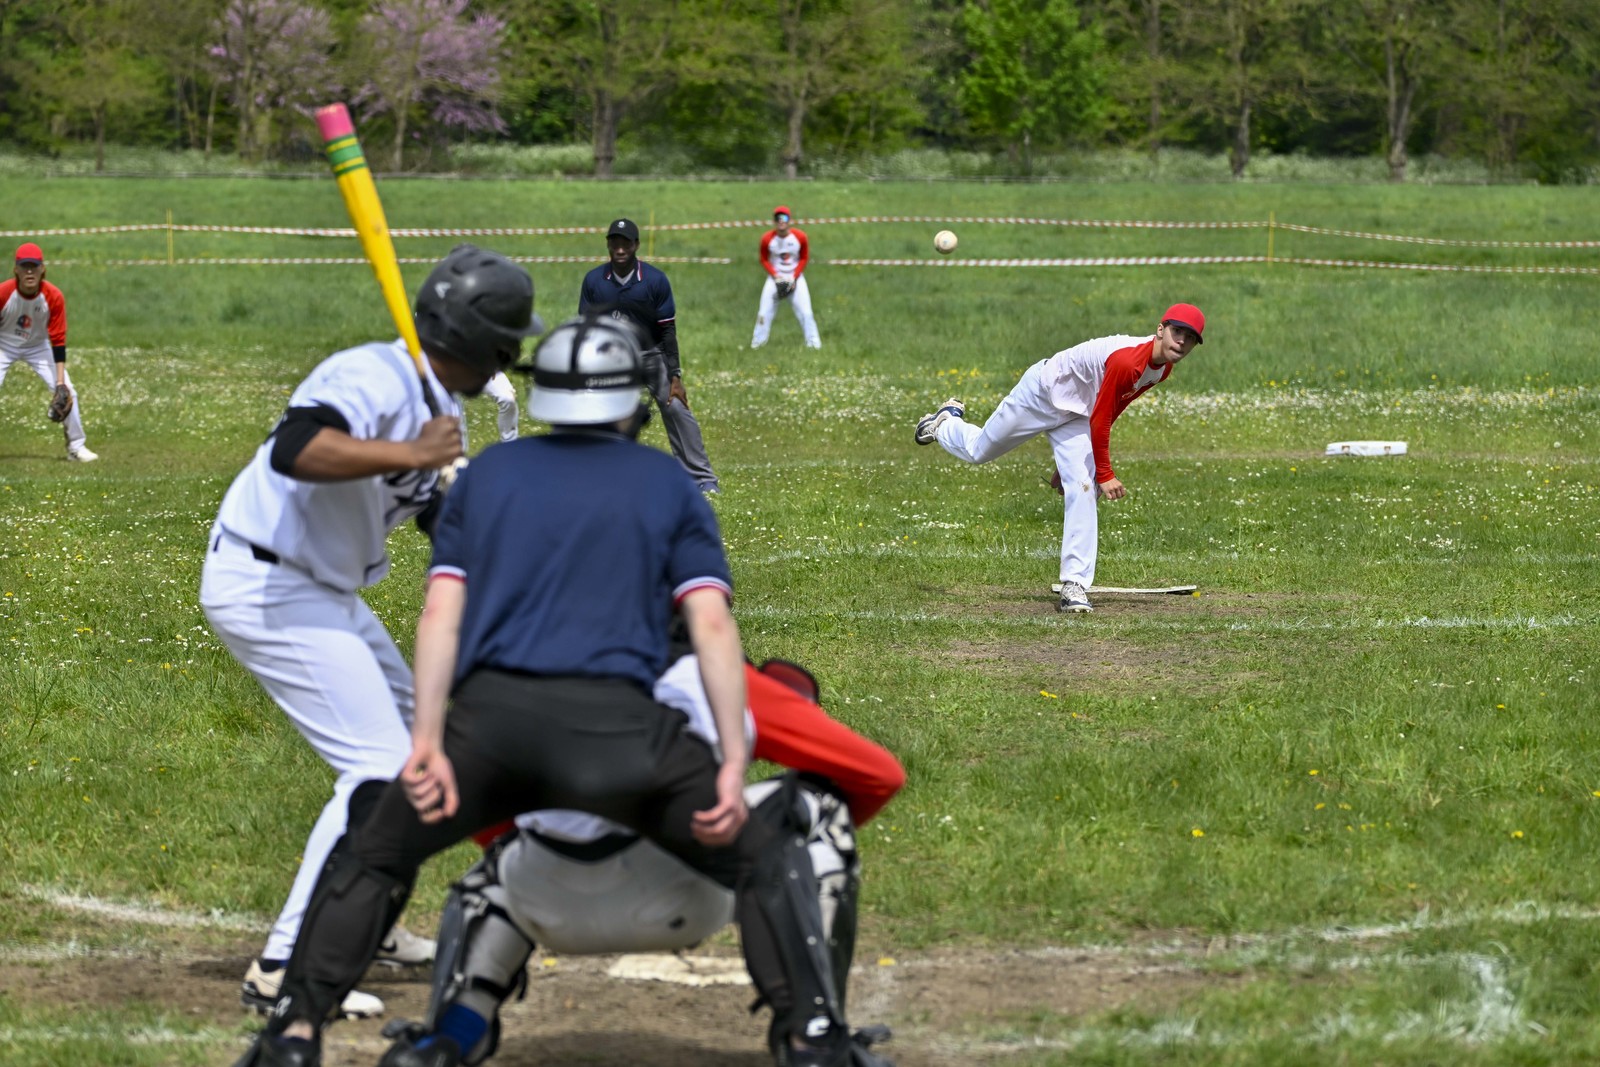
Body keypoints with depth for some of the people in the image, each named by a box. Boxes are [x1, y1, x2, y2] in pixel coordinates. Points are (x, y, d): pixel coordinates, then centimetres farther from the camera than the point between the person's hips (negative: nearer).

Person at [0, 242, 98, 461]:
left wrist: (61, 381, -22)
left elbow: (58, 341, -18)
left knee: (67, 393, -8)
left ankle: (76, 447, 8)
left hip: (38, 346, 1)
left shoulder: (54, 297, -24)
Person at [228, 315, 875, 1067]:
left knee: (370, 857, 22)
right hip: (616, 725, -2)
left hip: (488, 719, 2)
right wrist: (733, 764, -1)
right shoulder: (668, 486, 17)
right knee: (758, 857, 15)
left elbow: (440, 613, 8)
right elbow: (712, 625, 4)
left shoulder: (488, 474, 21)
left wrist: (426, 740, 2)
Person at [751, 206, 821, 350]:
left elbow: (804, 258, 1)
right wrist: (775, 276, -12)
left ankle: (813, 343, 3)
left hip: (796, 278, 0)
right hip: (775, 278, 0)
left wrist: (794, 277, -10)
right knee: (765, 312, -5)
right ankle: (757, 343, 4)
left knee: (805, 313, -6)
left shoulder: (800, 236, -11)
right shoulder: (767, 238, -11)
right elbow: (764, 260, 1)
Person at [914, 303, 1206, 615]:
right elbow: (1099, 421, -27)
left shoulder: (1163, 368, -8)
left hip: (1075, 415, 6)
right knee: (979, 450, 14)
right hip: (1043, 391, -6)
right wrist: (1105, 475, -20)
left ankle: (1075, 586, -13)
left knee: (1083, 490, -11)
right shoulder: (1126, 360, -36)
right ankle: (946, 422, 50)